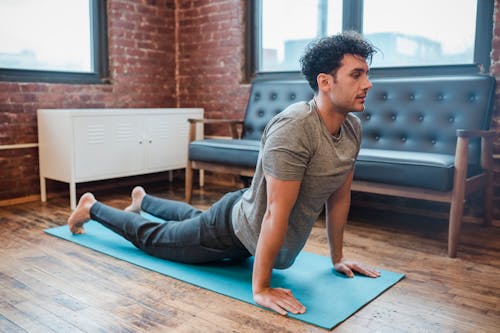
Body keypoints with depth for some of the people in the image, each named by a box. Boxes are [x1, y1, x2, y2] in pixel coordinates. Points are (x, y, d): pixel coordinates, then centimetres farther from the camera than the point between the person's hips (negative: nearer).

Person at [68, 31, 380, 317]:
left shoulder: (353, 129, -9)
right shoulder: (293, 128, -37)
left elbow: (340, 196, 2)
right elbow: (276, 214, -36)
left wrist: (338, 257, 6)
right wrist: (260, 288, -30)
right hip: (236, 230, -8)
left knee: (195, 218, 36)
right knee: (152, 237, 16)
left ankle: (143, 200, 62)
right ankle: (91, 207, 41)